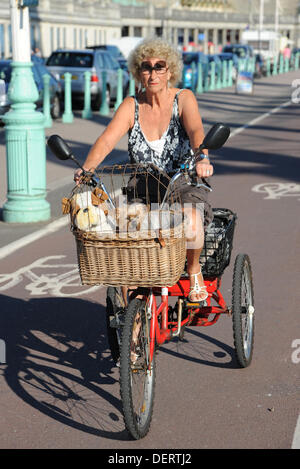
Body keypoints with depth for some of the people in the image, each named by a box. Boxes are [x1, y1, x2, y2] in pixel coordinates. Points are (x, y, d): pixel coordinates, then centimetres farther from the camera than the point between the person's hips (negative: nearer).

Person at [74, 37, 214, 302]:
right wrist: (87, 168, -29)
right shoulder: (131, 106, 4)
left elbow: (196, 130, -22)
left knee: (190, 222, -35)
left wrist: (202, 158, -44)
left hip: (182, 184, -2)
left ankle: (194, 269, -1)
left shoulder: (183, 99, -2)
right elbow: (107, 140, -9)